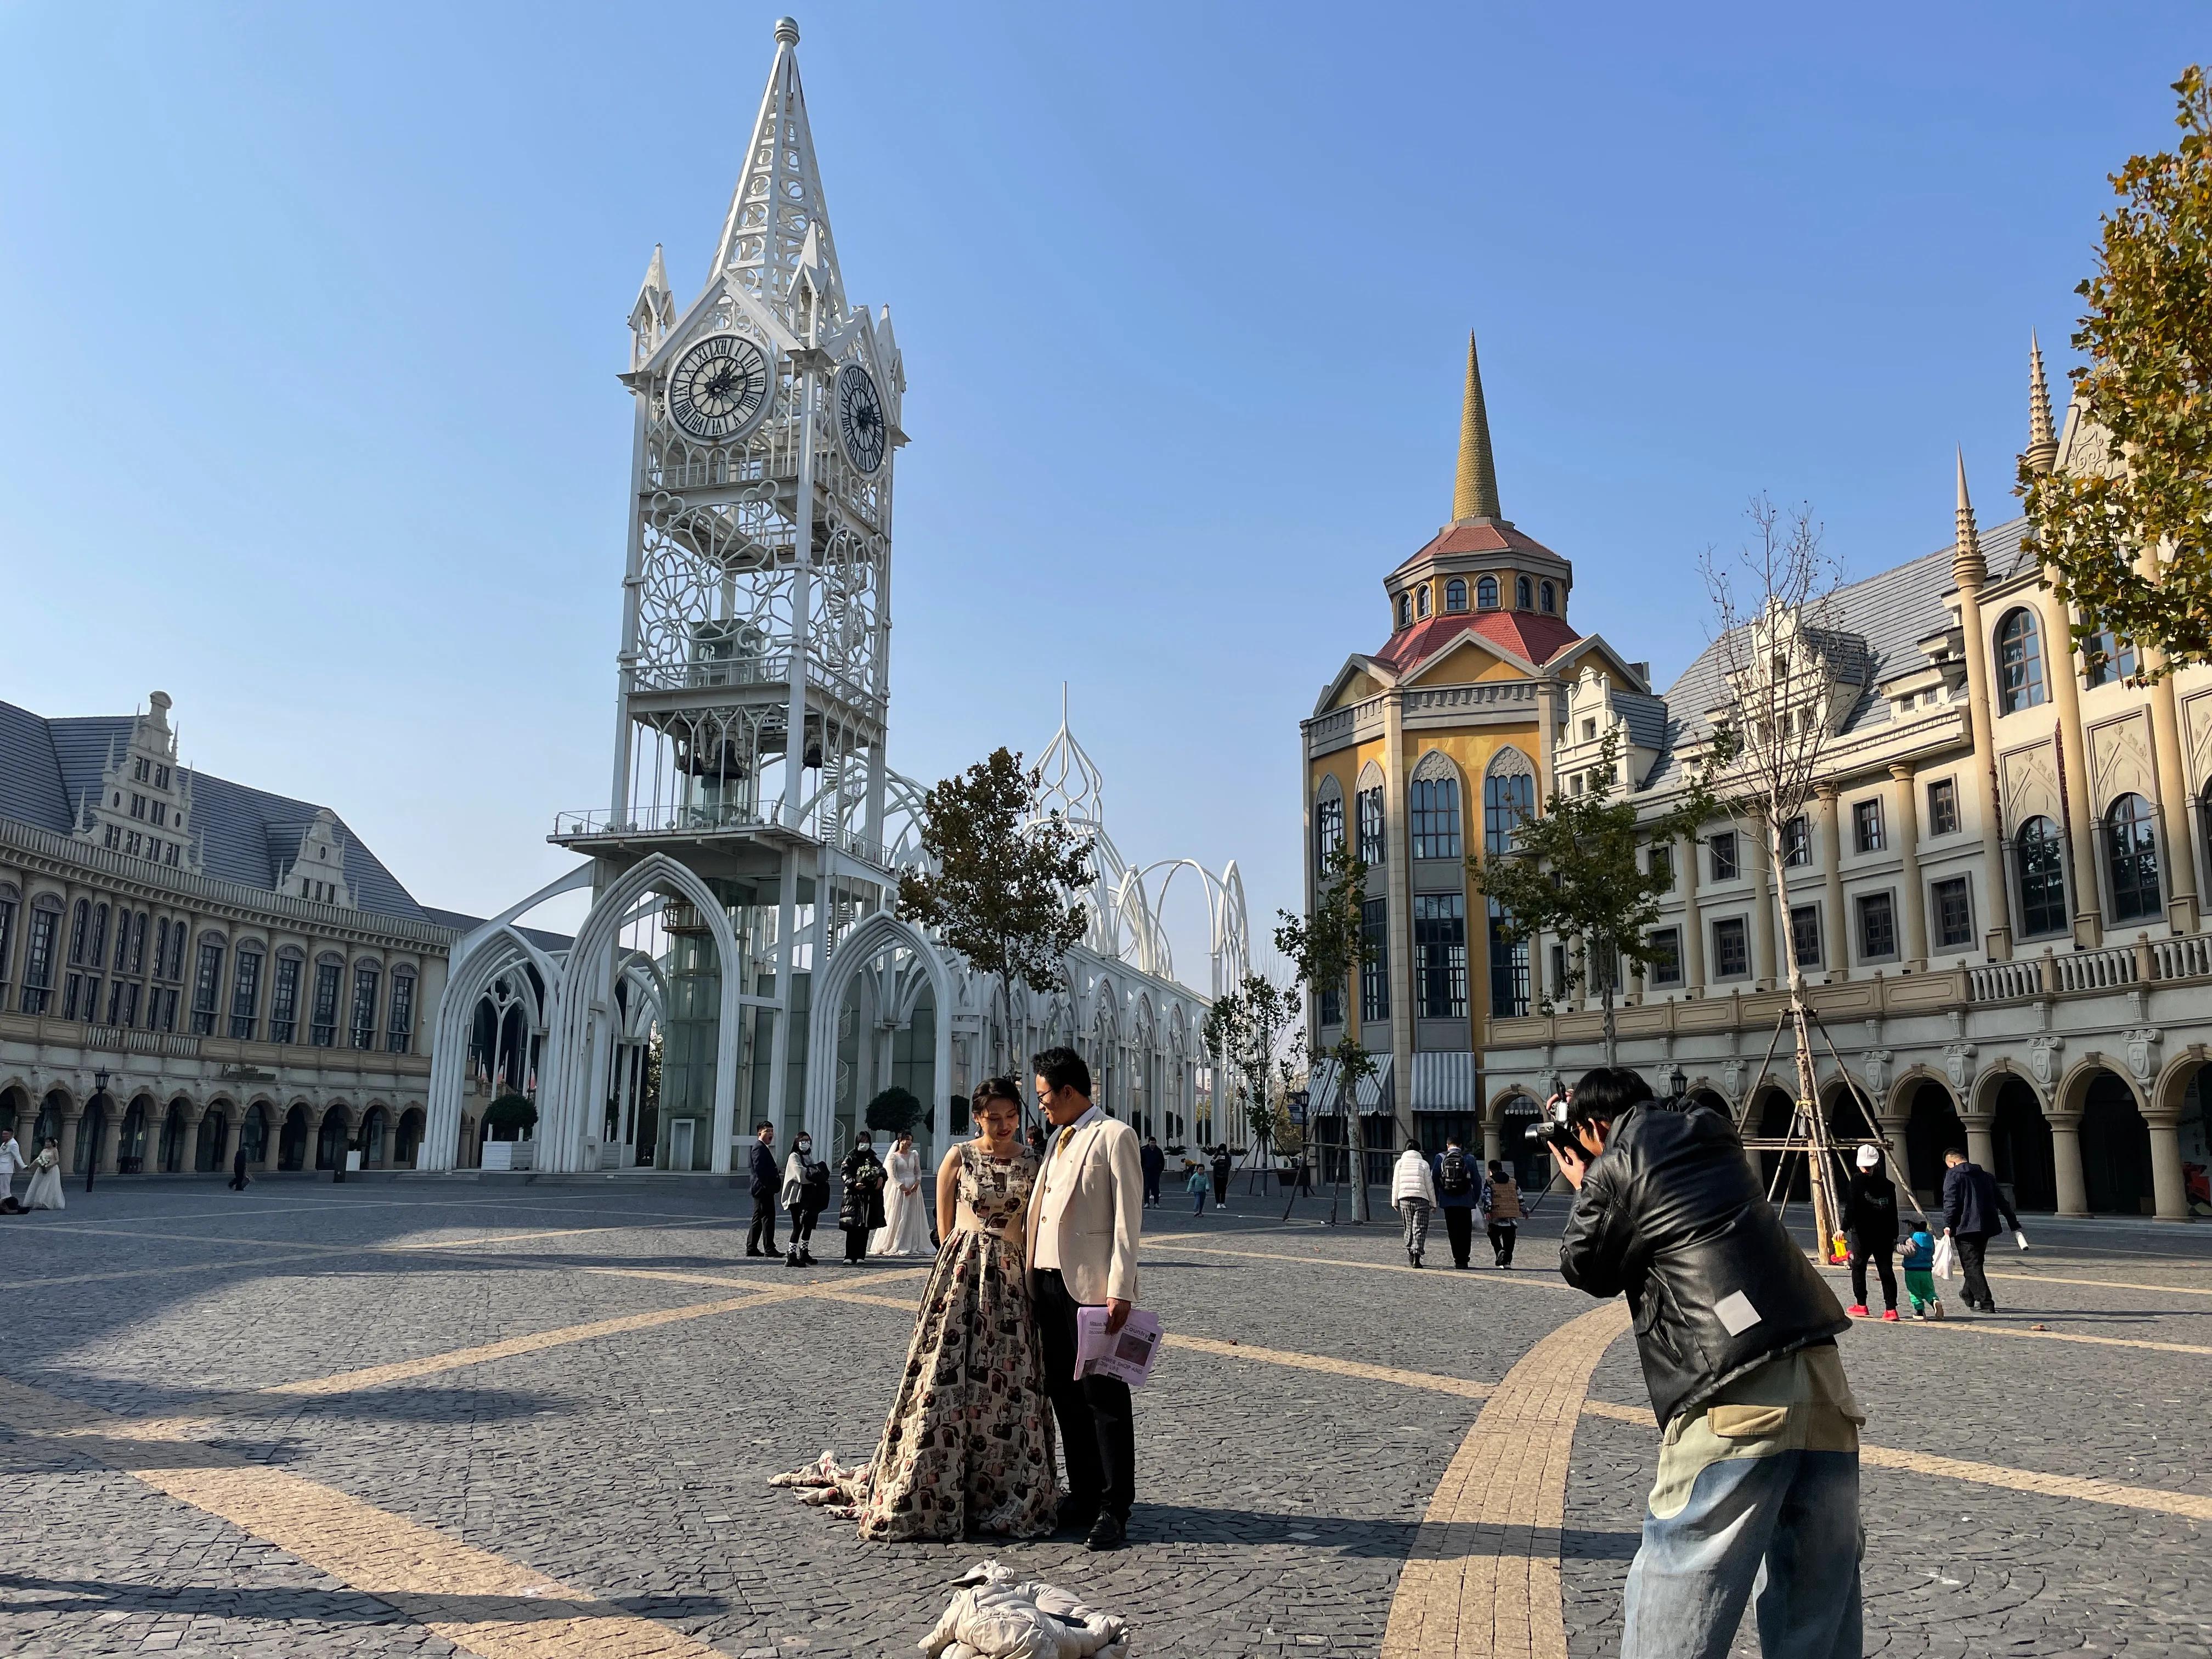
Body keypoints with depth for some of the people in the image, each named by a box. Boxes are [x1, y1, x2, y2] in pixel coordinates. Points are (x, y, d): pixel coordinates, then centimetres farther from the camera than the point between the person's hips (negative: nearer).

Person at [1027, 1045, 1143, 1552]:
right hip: (1049, 1282, 8)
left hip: (1091, 1284, -8)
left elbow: (1127, 1218, -11)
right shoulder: (1059, 1140, 19)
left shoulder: (1114, 1136, -6)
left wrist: (1120, 1290, -17)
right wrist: (1033, 1275, 10)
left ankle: (1115, 1509, 5)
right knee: (1064, 1393, 12)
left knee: (1104, 1396, -2)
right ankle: (1083, 1494, 22)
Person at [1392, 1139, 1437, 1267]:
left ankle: (1410, 1257, 12)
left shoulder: (1400, 1163, 7)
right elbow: (1429, 1185, 2)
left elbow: (1395, 1184, 7)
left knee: (1409, 1228, 12)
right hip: (1421, 1199, -2)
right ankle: (1417, 1253, -18)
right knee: (1420, 1229, -2)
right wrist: (1433, 1203, 10)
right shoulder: (1423, 1164, 2)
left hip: (1404, 1199, 2)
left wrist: (1395, 1202, 14)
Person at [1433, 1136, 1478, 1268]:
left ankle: (1457, 1259, 1)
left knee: (1453, 1232, 6)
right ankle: (1464, 1259, 2)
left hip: (1448, 1202, 0)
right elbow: (1476, 1181, 3)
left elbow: (1435, 1179, 2)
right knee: (1465, 1232, 7)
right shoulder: (1469, 1159, 2)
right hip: (1466, 1202, 0)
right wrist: (1476, 1198, 13)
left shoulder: (1440, 1158, 2)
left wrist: (1435, 1199, 10)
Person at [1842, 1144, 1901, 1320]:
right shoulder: (1888, 1184, 6)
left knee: (1858, 1267, 10)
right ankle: (1891, 1309, -4)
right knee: (1886, 1269, 3)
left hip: (1862, 1233, -4)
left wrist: (1844, 1228, -15)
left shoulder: (1857, 1181, -7)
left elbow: (1851, 1208, -15)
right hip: (1884, 1234, 4)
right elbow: (1893, 1214, 10)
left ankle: (1861, 1305, 14)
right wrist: (1894, 1236, 16)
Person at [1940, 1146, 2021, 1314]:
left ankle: (1986, 1302, -13)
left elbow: (1950, 1201, -15)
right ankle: (1969, 1295, 36)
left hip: (1965, 1227, -7)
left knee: (1971, 1265, -4)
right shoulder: (1986, 1176, 17)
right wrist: (2014, 1225, 20)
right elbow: (2002, 1202, 18)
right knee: (1975, 1262, 22)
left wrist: (1948, 1225, -19)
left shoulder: (1953, 1175, -3)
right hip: (1986, 1227, 7)